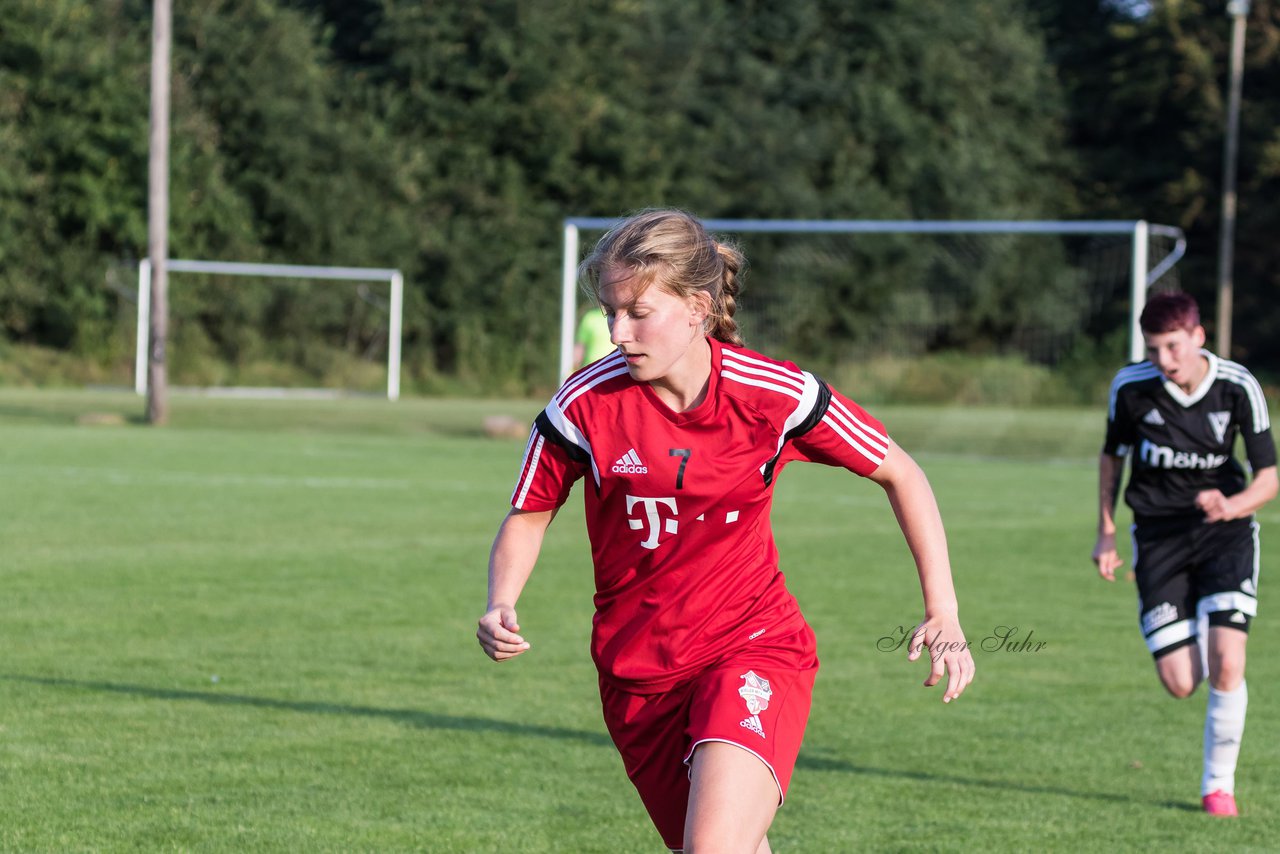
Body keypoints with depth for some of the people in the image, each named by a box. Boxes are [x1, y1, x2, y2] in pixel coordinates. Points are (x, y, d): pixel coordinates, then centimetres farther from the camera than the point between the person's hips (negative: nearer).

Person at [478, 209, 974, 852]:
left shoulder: (775, 395, -13)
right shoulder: (584, 406, -12)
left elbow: (898, 474, 1)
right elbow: (529, 515, 4)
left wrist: (943, 612, -4)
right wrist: (501, 609, -15)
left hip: (755, 648, -2)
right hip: (638, 673, 2)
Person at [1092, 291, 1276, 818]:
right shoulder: (1131, 387, -11)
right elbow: (1112, 455, 8)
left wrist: (1232, 507, -30)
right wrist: (1106, 533, 6)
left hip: (1224, 532, -1)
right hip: (1158, 536, 1)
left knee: (1226, 666, -17)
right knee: (1180, 684, -6)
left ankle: (1219, 784, 4)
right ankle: (1191, 630, 33)